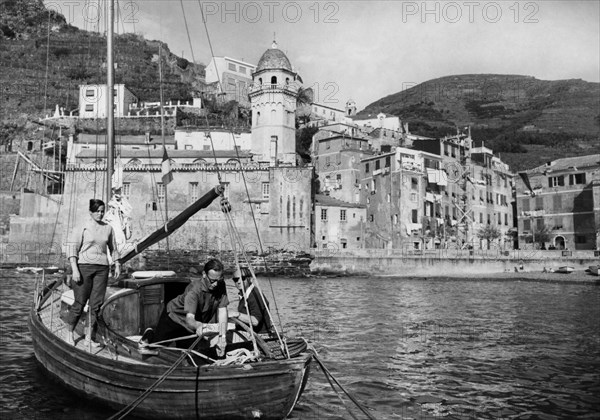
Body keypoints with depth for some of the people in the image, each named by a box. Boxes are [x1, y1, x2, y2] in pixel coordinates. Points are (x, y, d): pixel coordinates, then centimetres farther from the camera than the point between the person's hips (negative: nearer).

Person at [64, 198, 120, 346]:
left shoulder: (108, 228, 10)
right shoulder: (82, 227, -3)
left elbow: (113, 249, 21)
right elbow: (72, 248, -6)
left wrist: (117, 265, 15)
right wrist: (75, 270, -12)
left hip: (102, 268, 4)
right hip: (84, 266, -4)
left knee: (96, 304, 4)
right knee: (79, 302, 0)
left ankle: (89, 337, 14)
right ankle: (70, 333, 20)